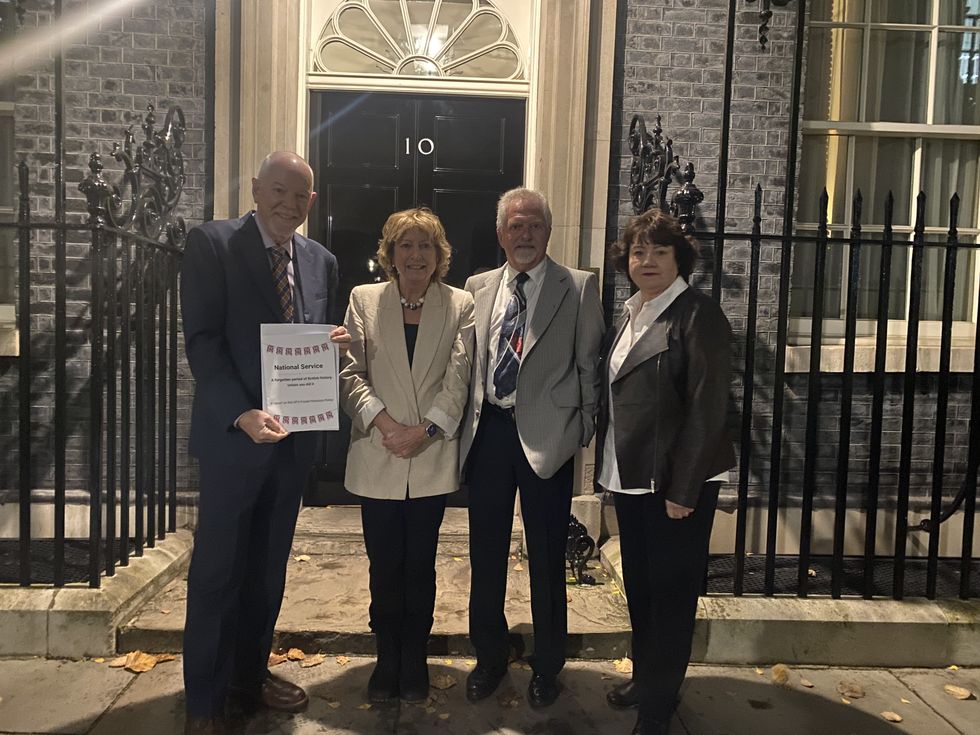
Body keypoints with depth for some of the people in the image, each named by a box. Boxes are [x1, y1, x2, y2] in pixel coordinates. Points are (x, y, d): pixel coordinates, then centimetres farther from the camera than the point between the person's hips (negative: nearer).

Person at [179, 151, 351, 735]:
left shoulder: (322, 261, 9)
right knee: (217, 571, 6)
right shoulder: (213, 243, -7)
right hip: (234, 435, -5)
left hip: (295, 438, 5)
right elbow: (202, 340, -13)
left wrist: (334, 343, -8)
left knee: (269, 568, 16)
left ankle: (250, 673, 34)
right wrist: (241, 414, -24)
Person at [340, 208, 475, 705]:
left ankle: (414, 659, 25)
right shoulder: (364, 300, 5)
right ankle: (387, 658, 25)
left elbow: (457, 380, -3)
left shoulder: (460, 305, 3)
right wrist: (384, 422, -13)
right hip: (377, 457, 1)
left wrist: (425, 429, -14)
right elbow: (349, 373, 0)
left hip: (432, 457, 0)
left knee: (420, 564, 8)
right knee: (384, 565, 8)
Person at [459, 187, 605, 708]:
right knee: (485, 553, 14)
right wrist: (468, 424, 6)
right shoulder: (477, 288, 9)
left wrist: (580, 432, -3)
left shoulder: (579, 288, -1)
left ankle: (547, 666, 28)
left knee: (547, 557, 8)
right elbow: (467, 364, 12)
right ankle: (489, 657, 33)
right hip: (488, 430, 4)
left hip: (546, 435, -3)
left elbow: (588, 366, -1)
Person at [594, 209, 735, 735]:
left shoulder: (698, 316, -12)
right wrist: (609, 468, 8)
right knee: (638, 585, 18)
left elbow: (708, 409, -16)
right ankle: (644, 677, 37)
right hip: (630, 477, 7)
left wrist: (683, 490, -18)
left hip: (676, 482, -7)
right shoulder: (628, 317, 11)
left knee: (671, 592, 6)